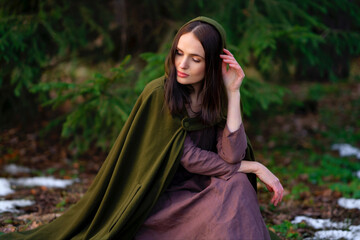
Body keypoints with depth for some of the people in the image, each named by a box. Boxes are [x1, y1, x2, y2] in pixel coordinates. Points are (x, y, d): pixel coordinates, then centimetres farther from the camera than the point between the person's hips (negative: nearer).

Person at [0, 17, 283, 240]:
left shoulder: (220, 98, -1)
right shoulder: (158, 94, -15)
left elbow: (231, 155, -16)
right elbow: (188, 158, -15)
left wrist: (233, 92, -19)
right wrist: (252, 167, -12)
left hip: (200, 190, 5)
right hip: (161, 198, -5)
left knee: (237, 184, -27)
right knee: (236, 184, -29)